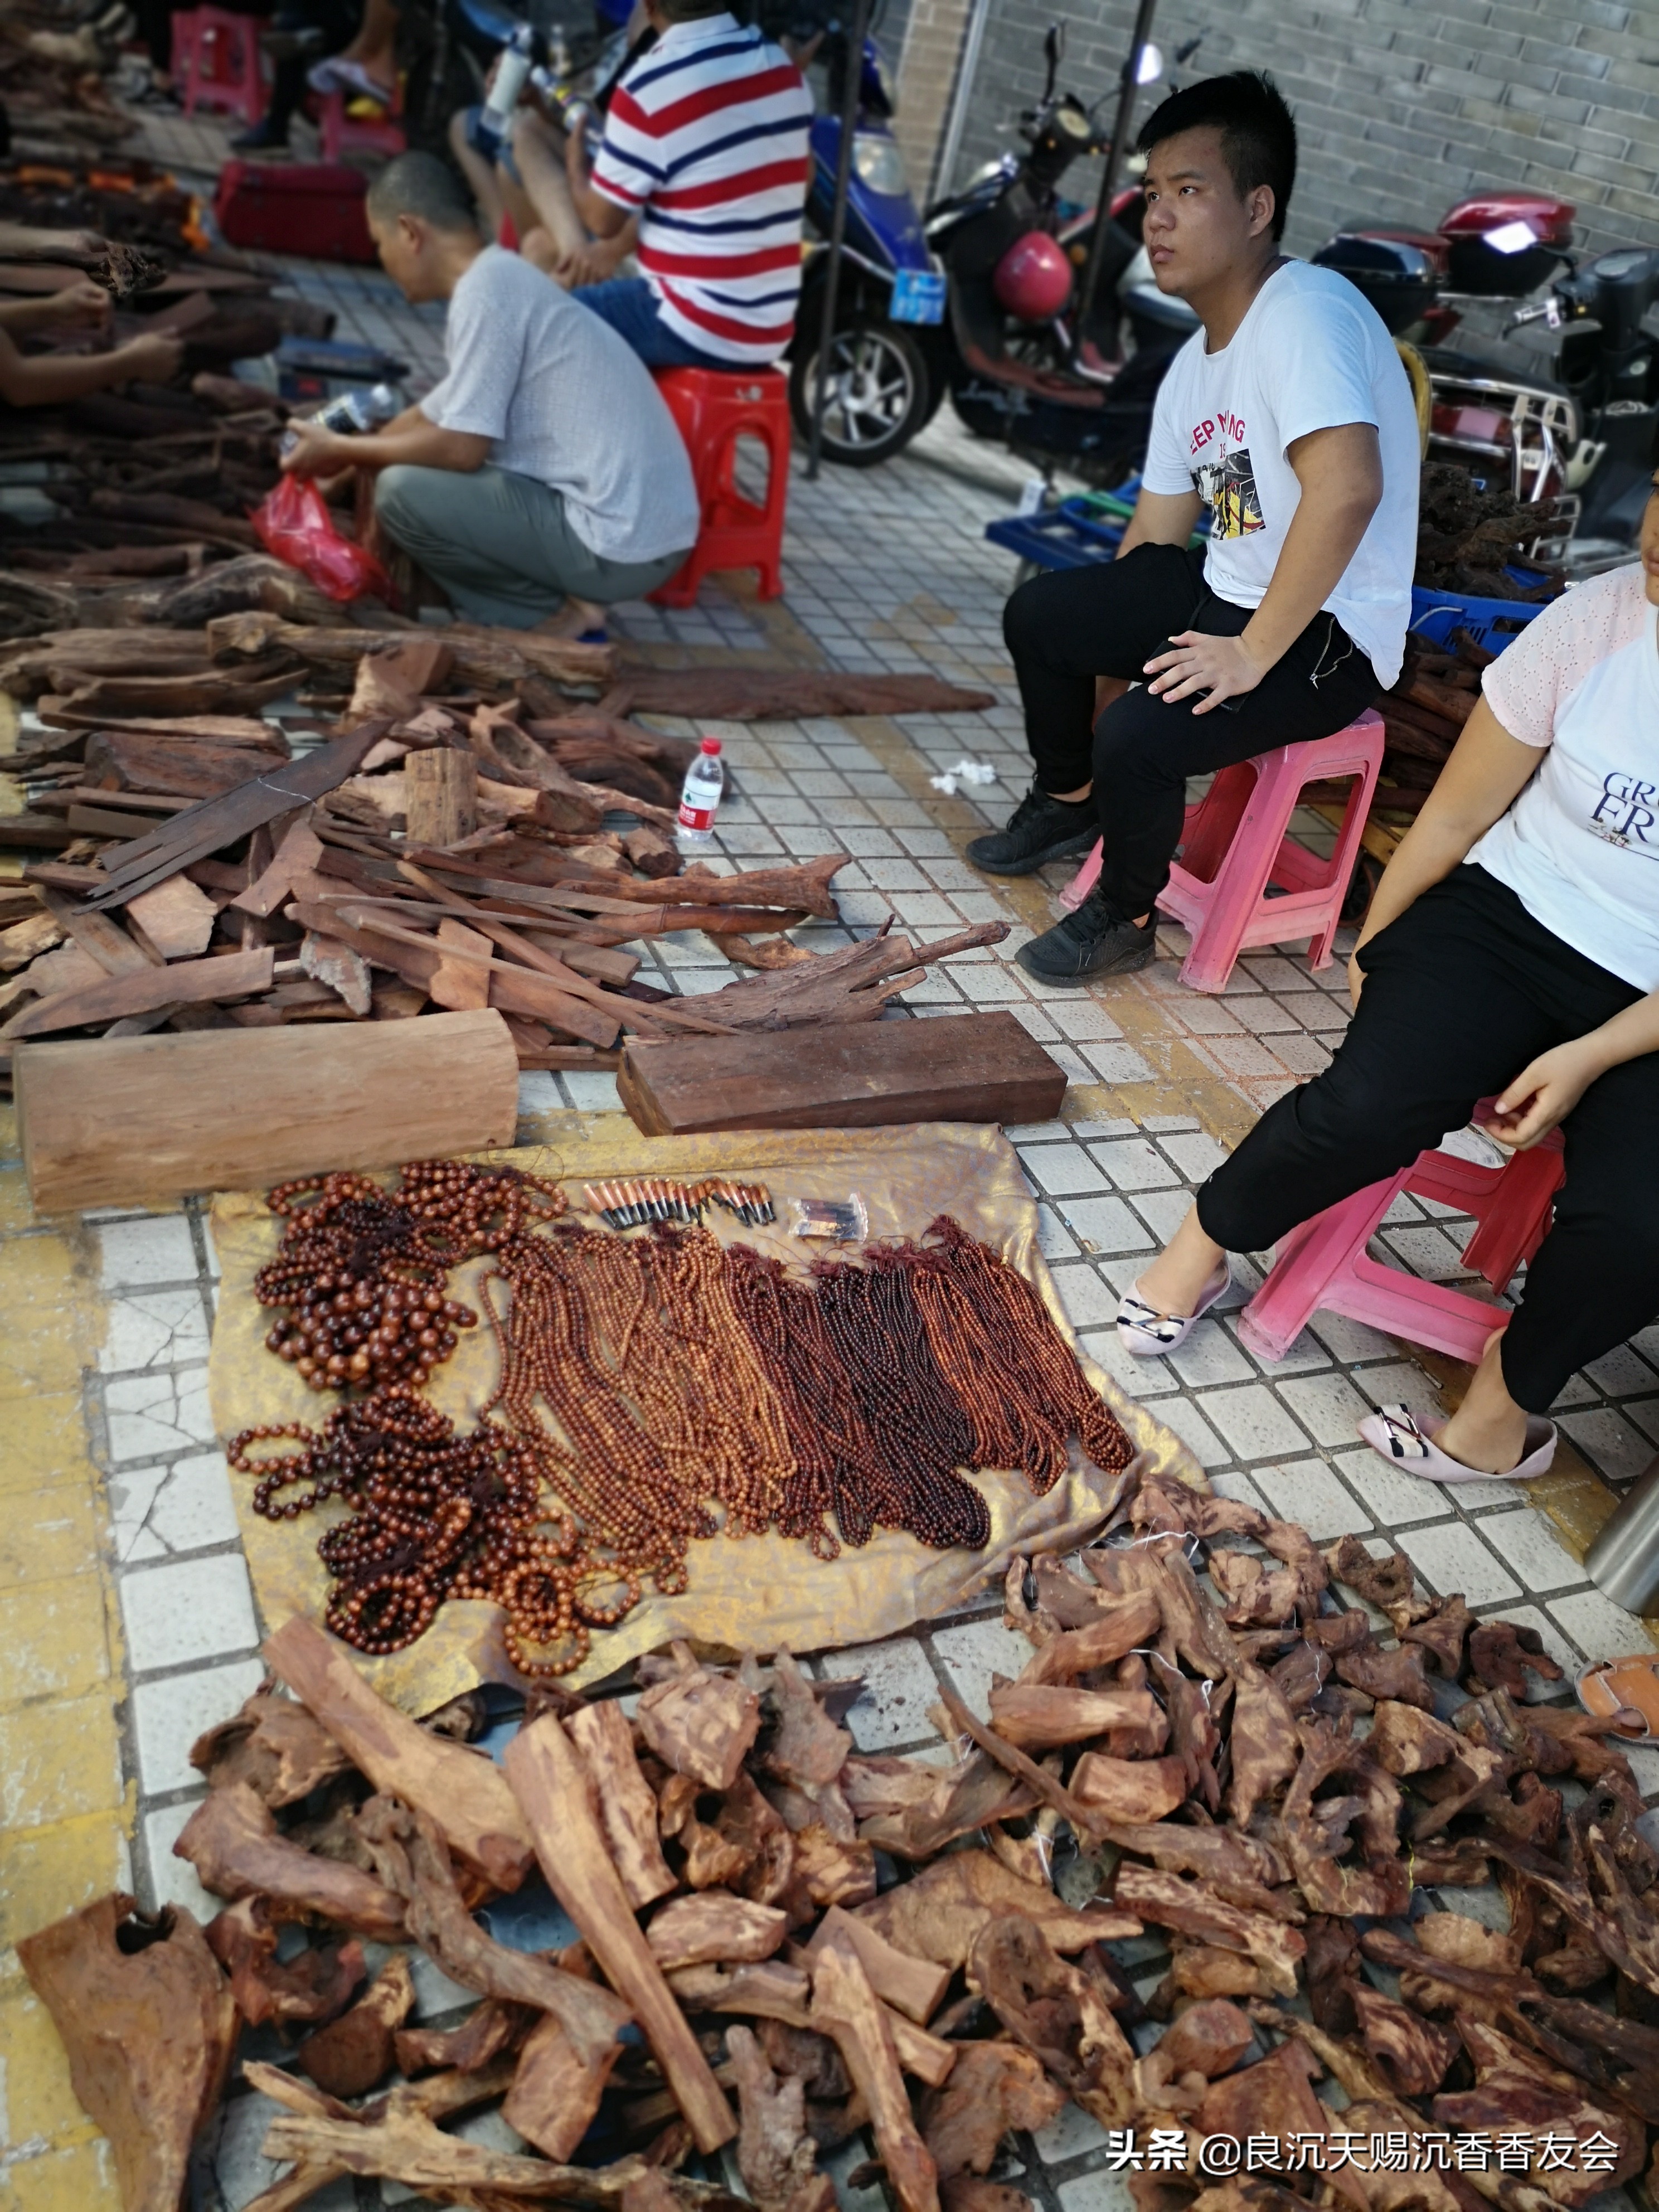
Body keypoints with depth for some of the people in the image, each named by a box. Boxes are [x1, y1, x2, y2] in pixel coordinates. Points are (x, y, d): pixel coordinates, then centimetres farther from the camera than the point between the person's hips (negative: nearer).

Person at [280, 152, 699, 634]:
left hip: (618, 544, -9)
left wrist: (340, 451, -1)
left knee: (402, 491, -10)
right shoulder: (502, 279, 17)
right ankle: (566, 597, 8)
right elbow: (436, 416, 26)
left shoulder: (485, 288, -12)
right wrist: (353, 458, 29)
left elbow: (459, 448, -14)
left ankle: (552, 619, -2)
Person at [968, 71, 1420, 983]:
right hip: (1224, 594, 9)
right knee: (1038, 614, 6)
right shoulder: (1194, 365, 10)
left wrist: (1254, 652, -29)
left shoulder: (1305, 312, -20)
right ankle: (1069, 800, 29)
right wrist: (1105, 645, 9)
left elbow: (1347, 487, -34)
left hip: (1327, 634, -9)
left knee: (1136, 735, -28)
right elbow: (1152, 538, 14)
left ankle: (1126, 915, 1)